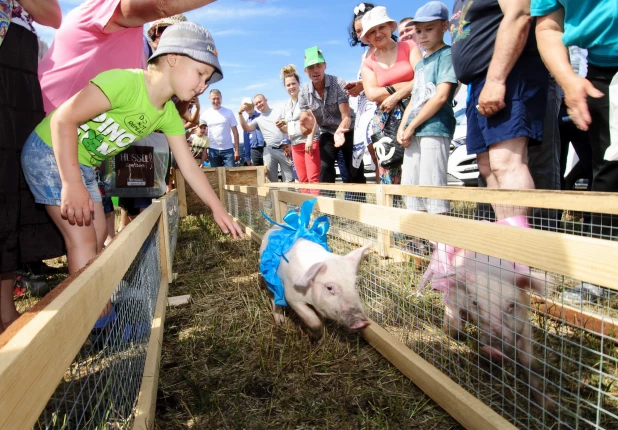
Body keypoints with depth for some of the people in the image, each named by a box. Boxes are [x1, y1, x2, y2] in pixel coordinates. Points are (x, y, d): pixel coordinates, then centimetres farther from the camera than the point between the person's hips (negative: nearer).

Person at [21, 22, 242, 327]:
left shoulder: (169, 116, -4)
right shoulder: (125, 81, -27)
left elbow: (189, 167, -2)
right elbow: (63, 119, -30)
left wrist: (218, 210, -5)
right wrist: (72, 185, -34)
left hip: (85, 166, 8)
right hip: (49, 152, -8)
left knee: (99, 236, 9)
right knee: (83, 238, -10)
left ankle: (98, 311, 23)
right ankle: (97, 322, 1)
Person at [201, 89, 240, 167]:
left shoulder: (229, 112, 1)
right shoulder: (205, 114, 4)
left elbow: (235, 132, 1)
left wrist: (237, 150, -6)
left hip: (228, 149, -1)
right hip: (213, 150, 1)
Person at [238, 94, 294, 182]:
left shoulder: (279, 112, 13)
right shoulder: (258, 120, 17)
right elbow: (247, 129, 1)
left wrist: (290, 145, -4)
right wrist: (240, 113, -10)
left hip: (284, 149, -1)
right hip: (269, 151, 1)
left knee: (289, 179, 0)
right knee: (272, 180, 1)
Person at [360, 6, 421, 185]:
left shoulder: (409, 46, 9)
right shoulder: (368, 64, 12)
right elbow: (372, 94, -5)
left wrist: (396, 96, -11)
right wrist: (409, 85, -7)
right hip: (386, 121, 2)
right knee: (389, 172, -1)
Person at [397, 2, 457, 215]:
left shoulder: (447, 54, -1)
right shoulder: (420, 64, 22)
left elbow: (441, 96, -13)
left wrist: (411, 126, -11)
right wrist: (402, 127, 4)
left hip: (435, 129, -9)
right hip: (414, 133, 9)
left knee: (432, 187, -11)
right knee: (409, 186, 9)